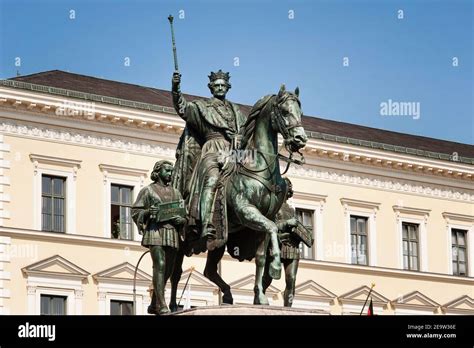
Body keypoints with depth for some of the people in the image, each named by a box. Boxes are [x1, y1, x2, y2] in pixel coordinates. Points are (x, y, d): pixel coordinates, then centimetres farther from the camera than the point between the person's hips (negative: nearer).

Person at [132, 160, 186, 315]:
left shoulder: (175, 193, 20)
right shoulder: (148, 190, 8)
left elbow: (184, 214, 16)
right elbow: (135, 212, 5)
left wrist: (181, 220, -7)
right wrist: (147, 212, -15)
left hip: (172, 234, 5)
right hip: (155, 231, -5)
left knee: (167, 270, 7)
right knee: (160, 266, -17)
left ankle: (154, 305, 19)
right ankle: (162, 306, -21)